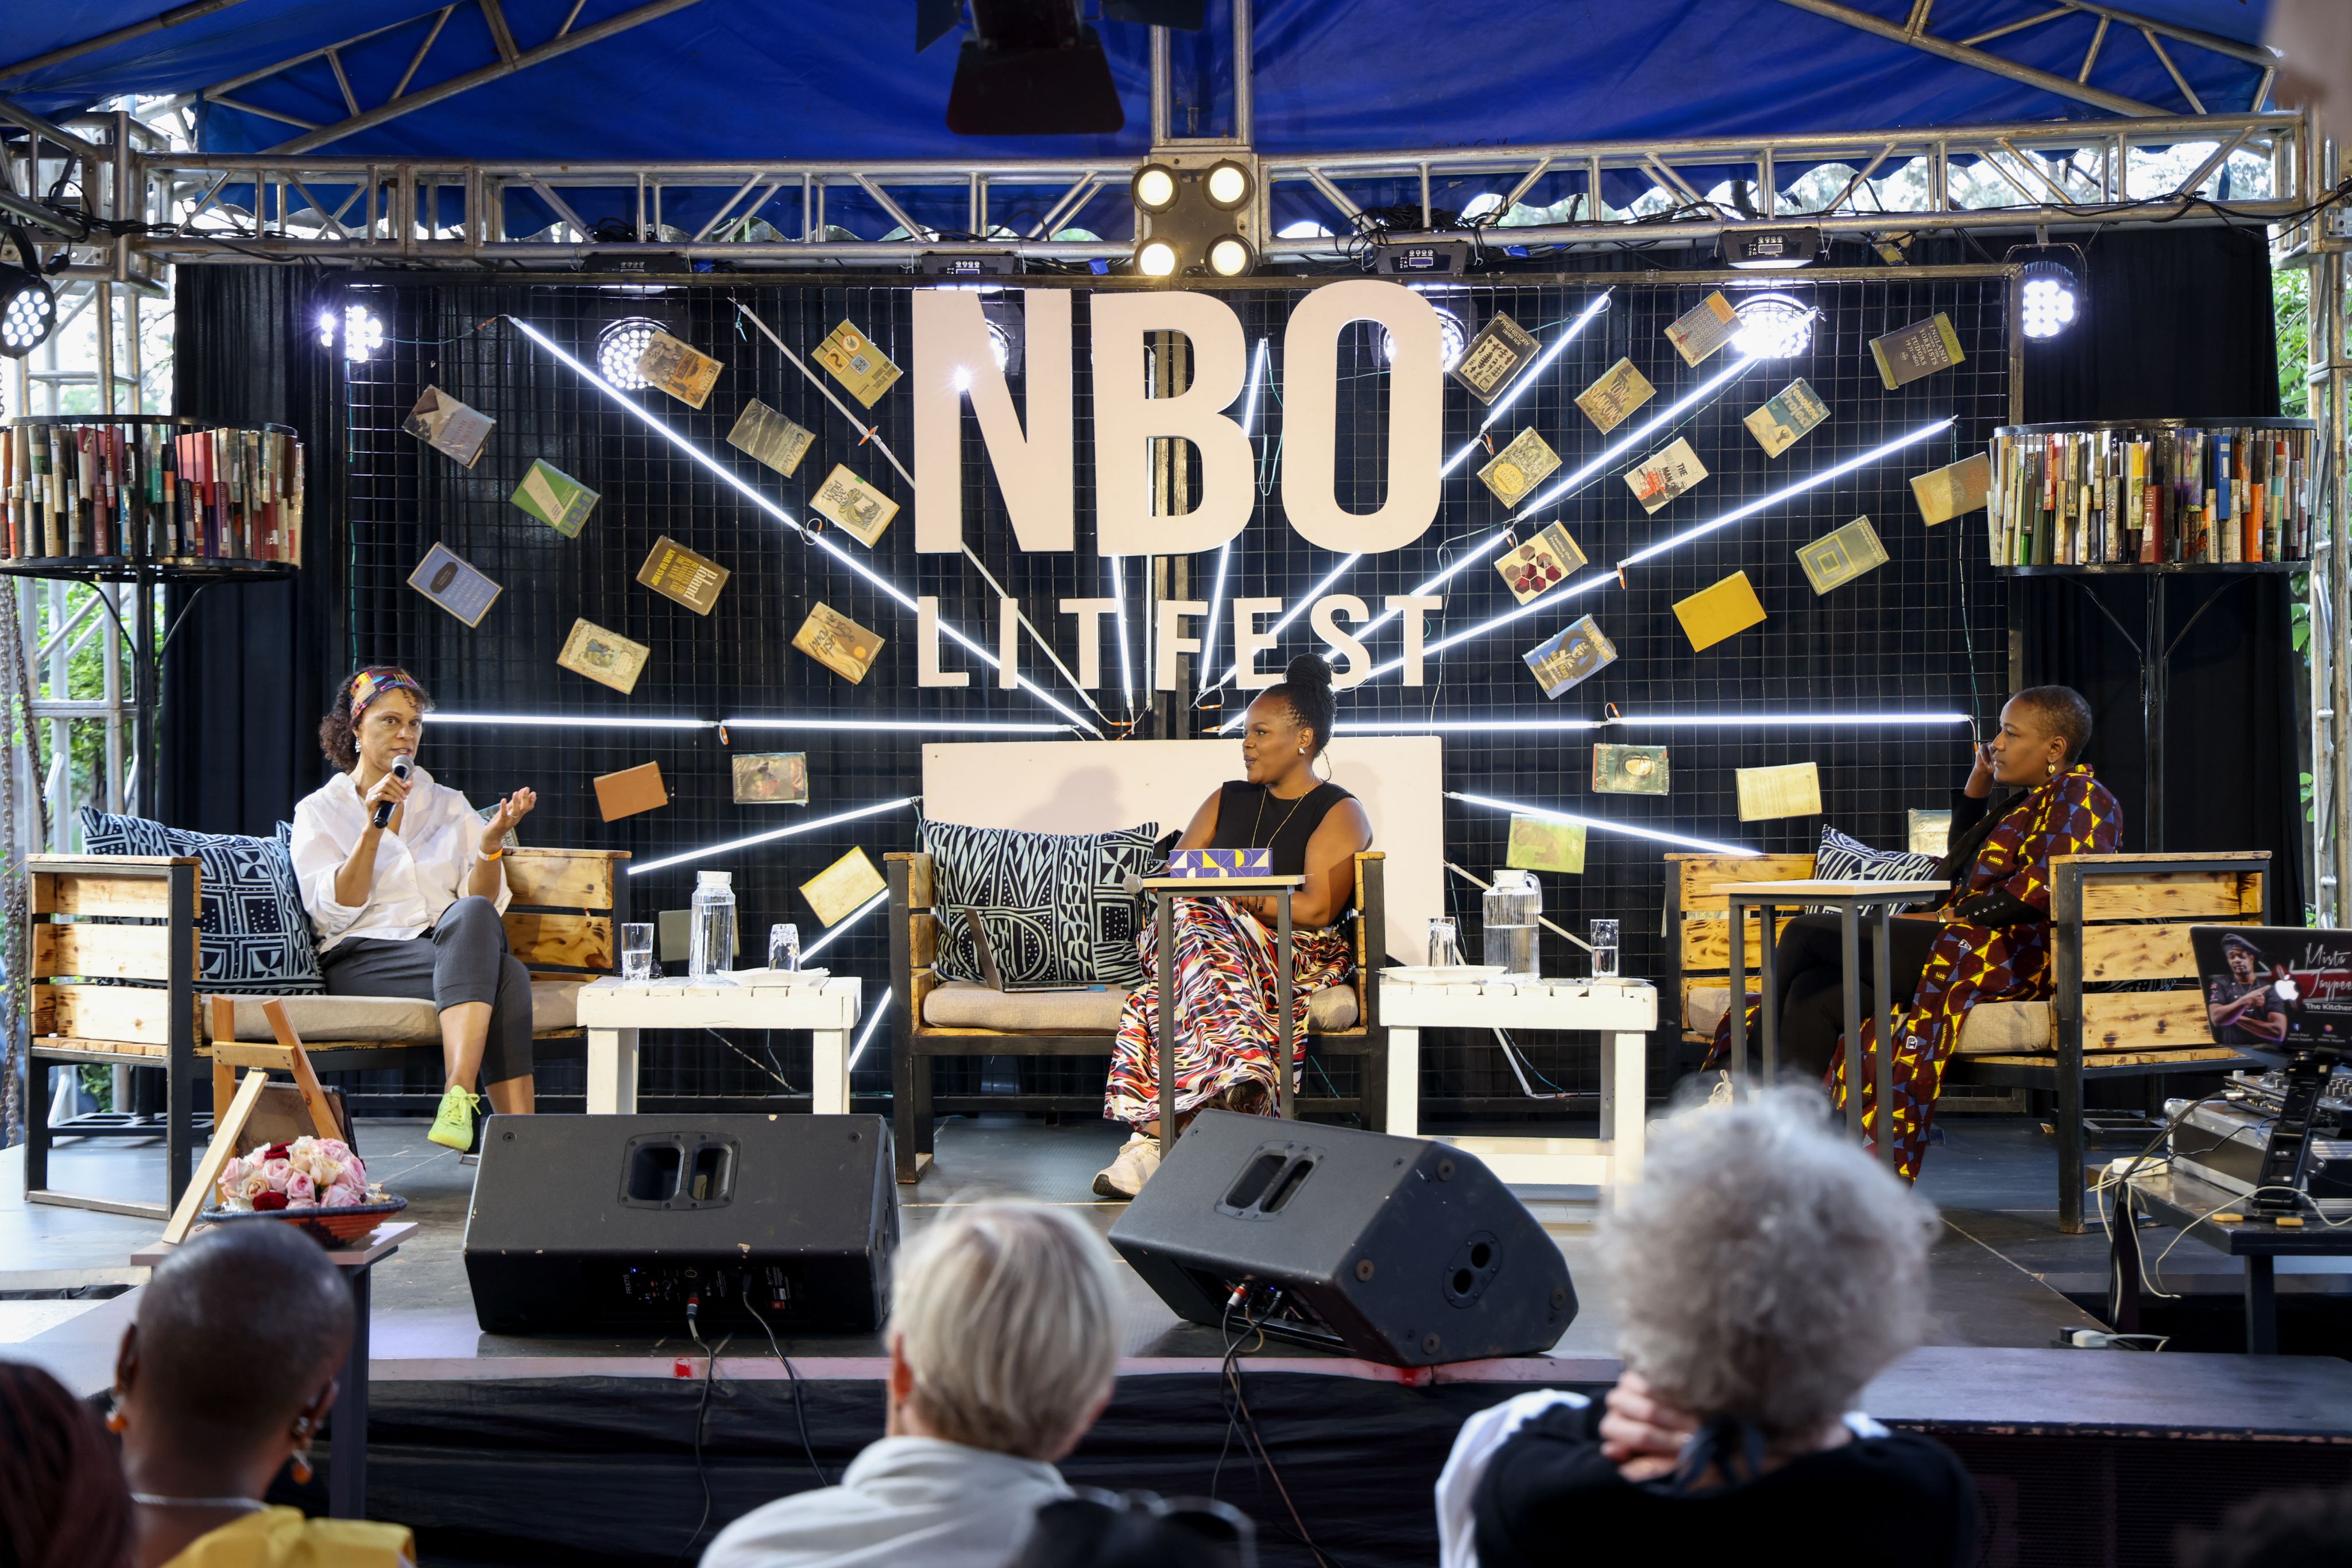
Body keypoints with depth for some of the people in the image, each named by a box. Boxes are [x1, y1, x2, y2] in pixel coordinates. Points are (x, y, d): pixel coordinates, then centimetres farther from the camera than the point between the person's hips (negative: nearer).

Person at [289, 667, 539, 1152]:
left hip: (452, 948, 3)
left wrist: (492, 841, -7)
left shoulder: (448, 805, 23)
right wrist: (374, 828, -13)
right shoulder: (320, 812, 14)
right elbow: (335, 911, -3)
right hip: (365, 959, -3)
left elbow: (485, 904, 11)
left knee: (471, 916, -37)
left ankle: (458, 1098, -48)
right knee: (505, 975, -34)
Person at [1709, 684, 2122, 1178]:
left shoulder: (2079, 798, -3)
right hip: (1968, 948, 10)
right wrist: (1978, 783, 28)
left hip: (2010, 960, -10)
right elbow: (1961, 867, 39)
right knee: (1814, 995, -12)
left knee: (1808, 933, -15)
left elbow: (2031, 895, -17)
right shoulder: (2031, 802, 28)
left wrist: (1942, 918, -14)